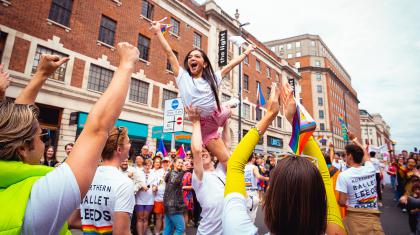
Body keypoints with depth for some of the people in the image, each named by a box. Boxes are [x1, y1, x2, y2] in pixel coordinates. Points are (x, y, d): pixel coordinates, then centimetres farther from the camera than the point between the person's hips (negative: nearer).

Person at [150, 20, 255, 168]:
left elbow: (231, 64, 10)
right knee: (227, 160, -1)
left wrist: (247, 52, 18)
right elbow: (169, 53, -3)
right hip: (205, 125, -2)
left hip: (219, 115, 3)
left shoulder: (213, 78, 2)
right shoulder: (183, 77, -3)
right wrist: (158, 32, -2)